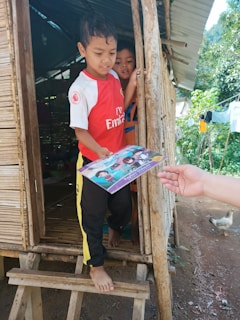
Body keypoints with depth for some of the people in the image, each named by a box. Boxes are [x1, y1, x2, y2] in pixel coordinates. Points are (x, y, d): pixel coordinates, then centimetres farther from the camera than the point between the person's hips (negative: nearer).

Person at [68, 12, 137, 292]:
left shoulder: (114, 77, 2)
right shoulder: (80, 88, -18)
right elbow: (80, 131, -18)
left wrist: (131, 86, 2)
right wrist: (100, 152, -34)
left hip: (119, 159, 6)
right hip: (93, 163, -6)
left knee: (124, 206, 18)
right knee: (92, 215, 9)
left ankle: (114, 229, 54)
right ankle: (95, 266, 30)